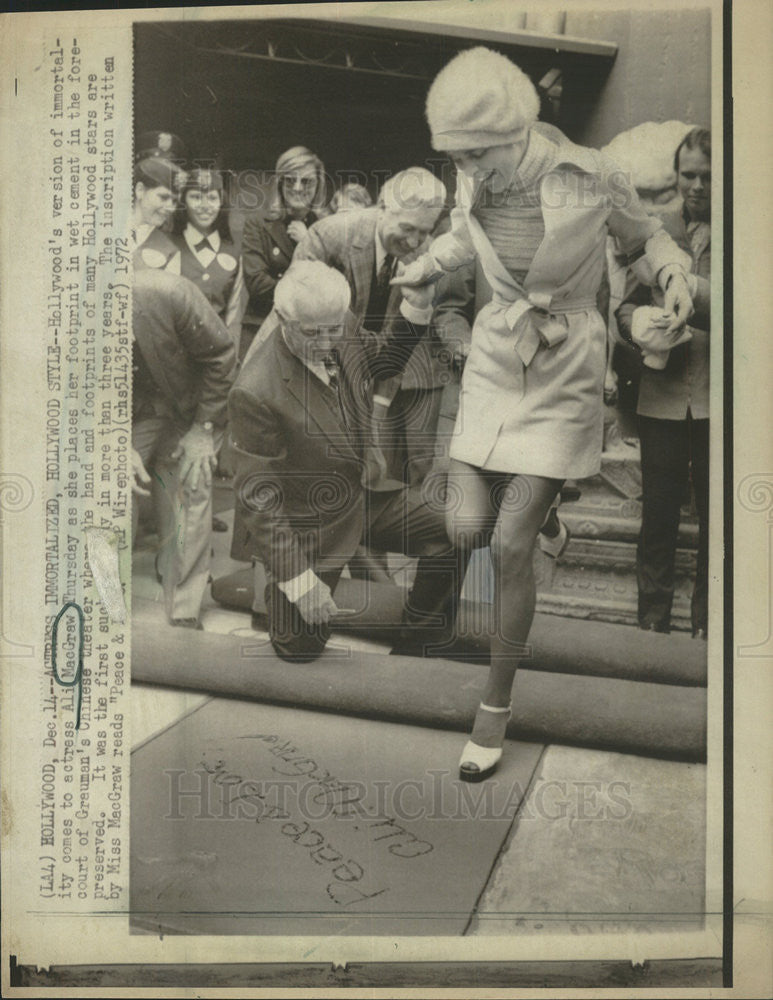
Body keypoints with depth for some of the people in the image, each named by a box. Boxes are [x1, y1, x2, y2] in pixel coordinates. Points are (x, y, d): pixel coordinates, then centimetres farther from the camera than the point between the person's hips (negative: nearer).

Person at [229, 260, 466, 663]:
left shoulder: (344, 330, -11)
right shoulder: (254, 393, -30)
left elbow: (384, 360, 14)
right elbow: (257, 496, -23)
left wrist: (416, 304, -4)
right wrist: (299, 581, -23)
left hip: (368, 493, 6)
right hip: (308, 526, -6)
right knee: (300, 650, 3)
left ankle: (417, 647, 19)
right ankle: (273, 591, 37)